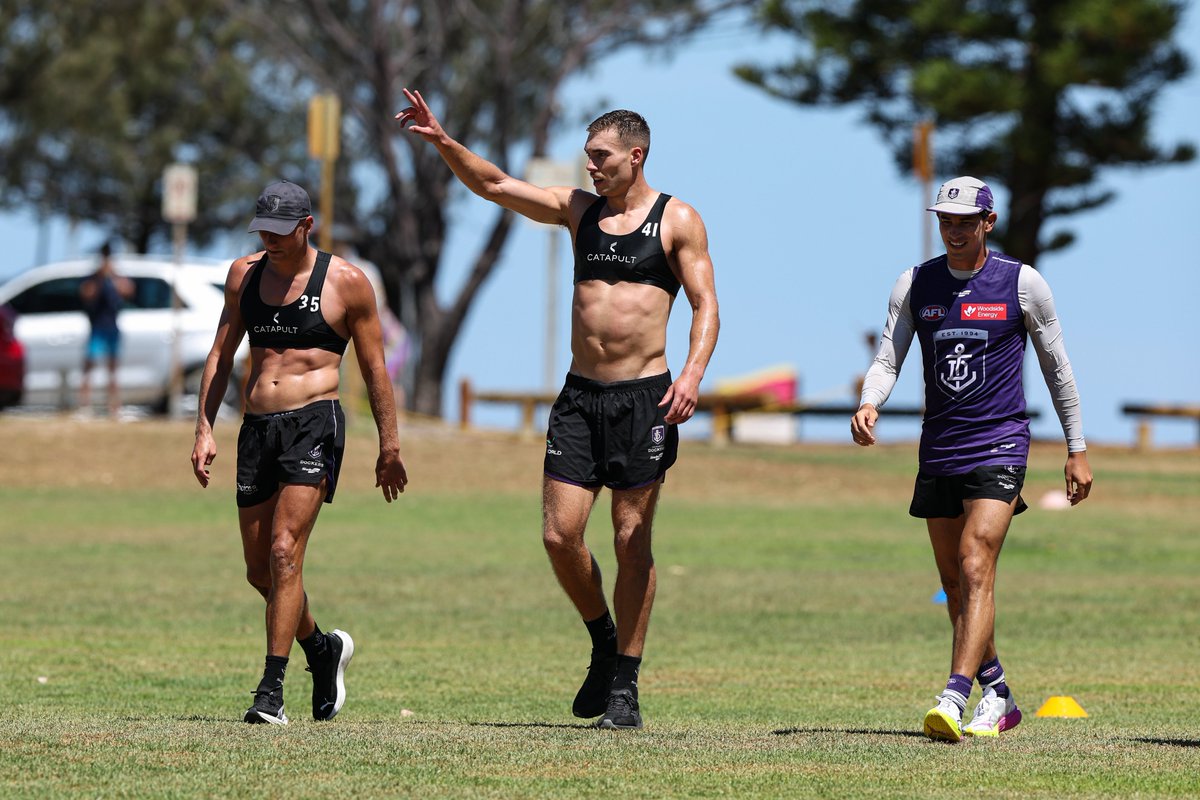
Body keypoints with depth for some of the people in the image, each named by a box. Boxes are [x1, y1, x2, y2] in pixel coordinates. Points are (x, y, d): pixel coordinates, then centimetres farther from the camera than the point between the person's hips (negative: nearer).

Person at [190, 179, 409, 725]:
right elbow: (221, 356, 17)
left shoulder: (345, 282, -1)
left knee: (284, 553, -18)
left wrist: (389, 447, 1)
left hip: (314, 424, -6)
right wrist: (204, 429, 8)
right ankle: (323, 650, 34)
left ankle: (272, 690, -18)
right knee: (259, 570, 8)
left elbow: (374, 368, 2)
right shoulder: (244, 275, 11)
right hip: (257, 428, 6)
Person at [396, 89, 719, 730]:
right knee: (559, 534, -5)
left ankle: (625, 687, 5)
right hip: (580, 395, 4)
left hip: (643, 398, -4)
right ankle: (604, 645, 19)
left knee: (632, 542, -2)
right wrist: (442, 142, -6)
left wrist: (692, 374, -21)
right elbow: (492, 184, 9)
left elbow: (705, 304, -5)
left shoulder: (677, 220, 0)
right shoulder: (579, 210, 12)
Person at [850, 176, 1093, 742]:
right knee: (954, 584, 9)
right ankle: (997, 696, 24)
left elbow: (1056, 367, 7)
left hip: (999, 446, -4)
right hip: (938, 450, 5)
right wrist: (869, 403, -17)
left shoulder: (1022, 283, -2)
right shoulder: (915, 285, 6)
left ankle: (953, 700, -27)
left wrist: (1077, 449, 8)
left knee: (975, 568, -18)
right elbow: (887, 359, 5)